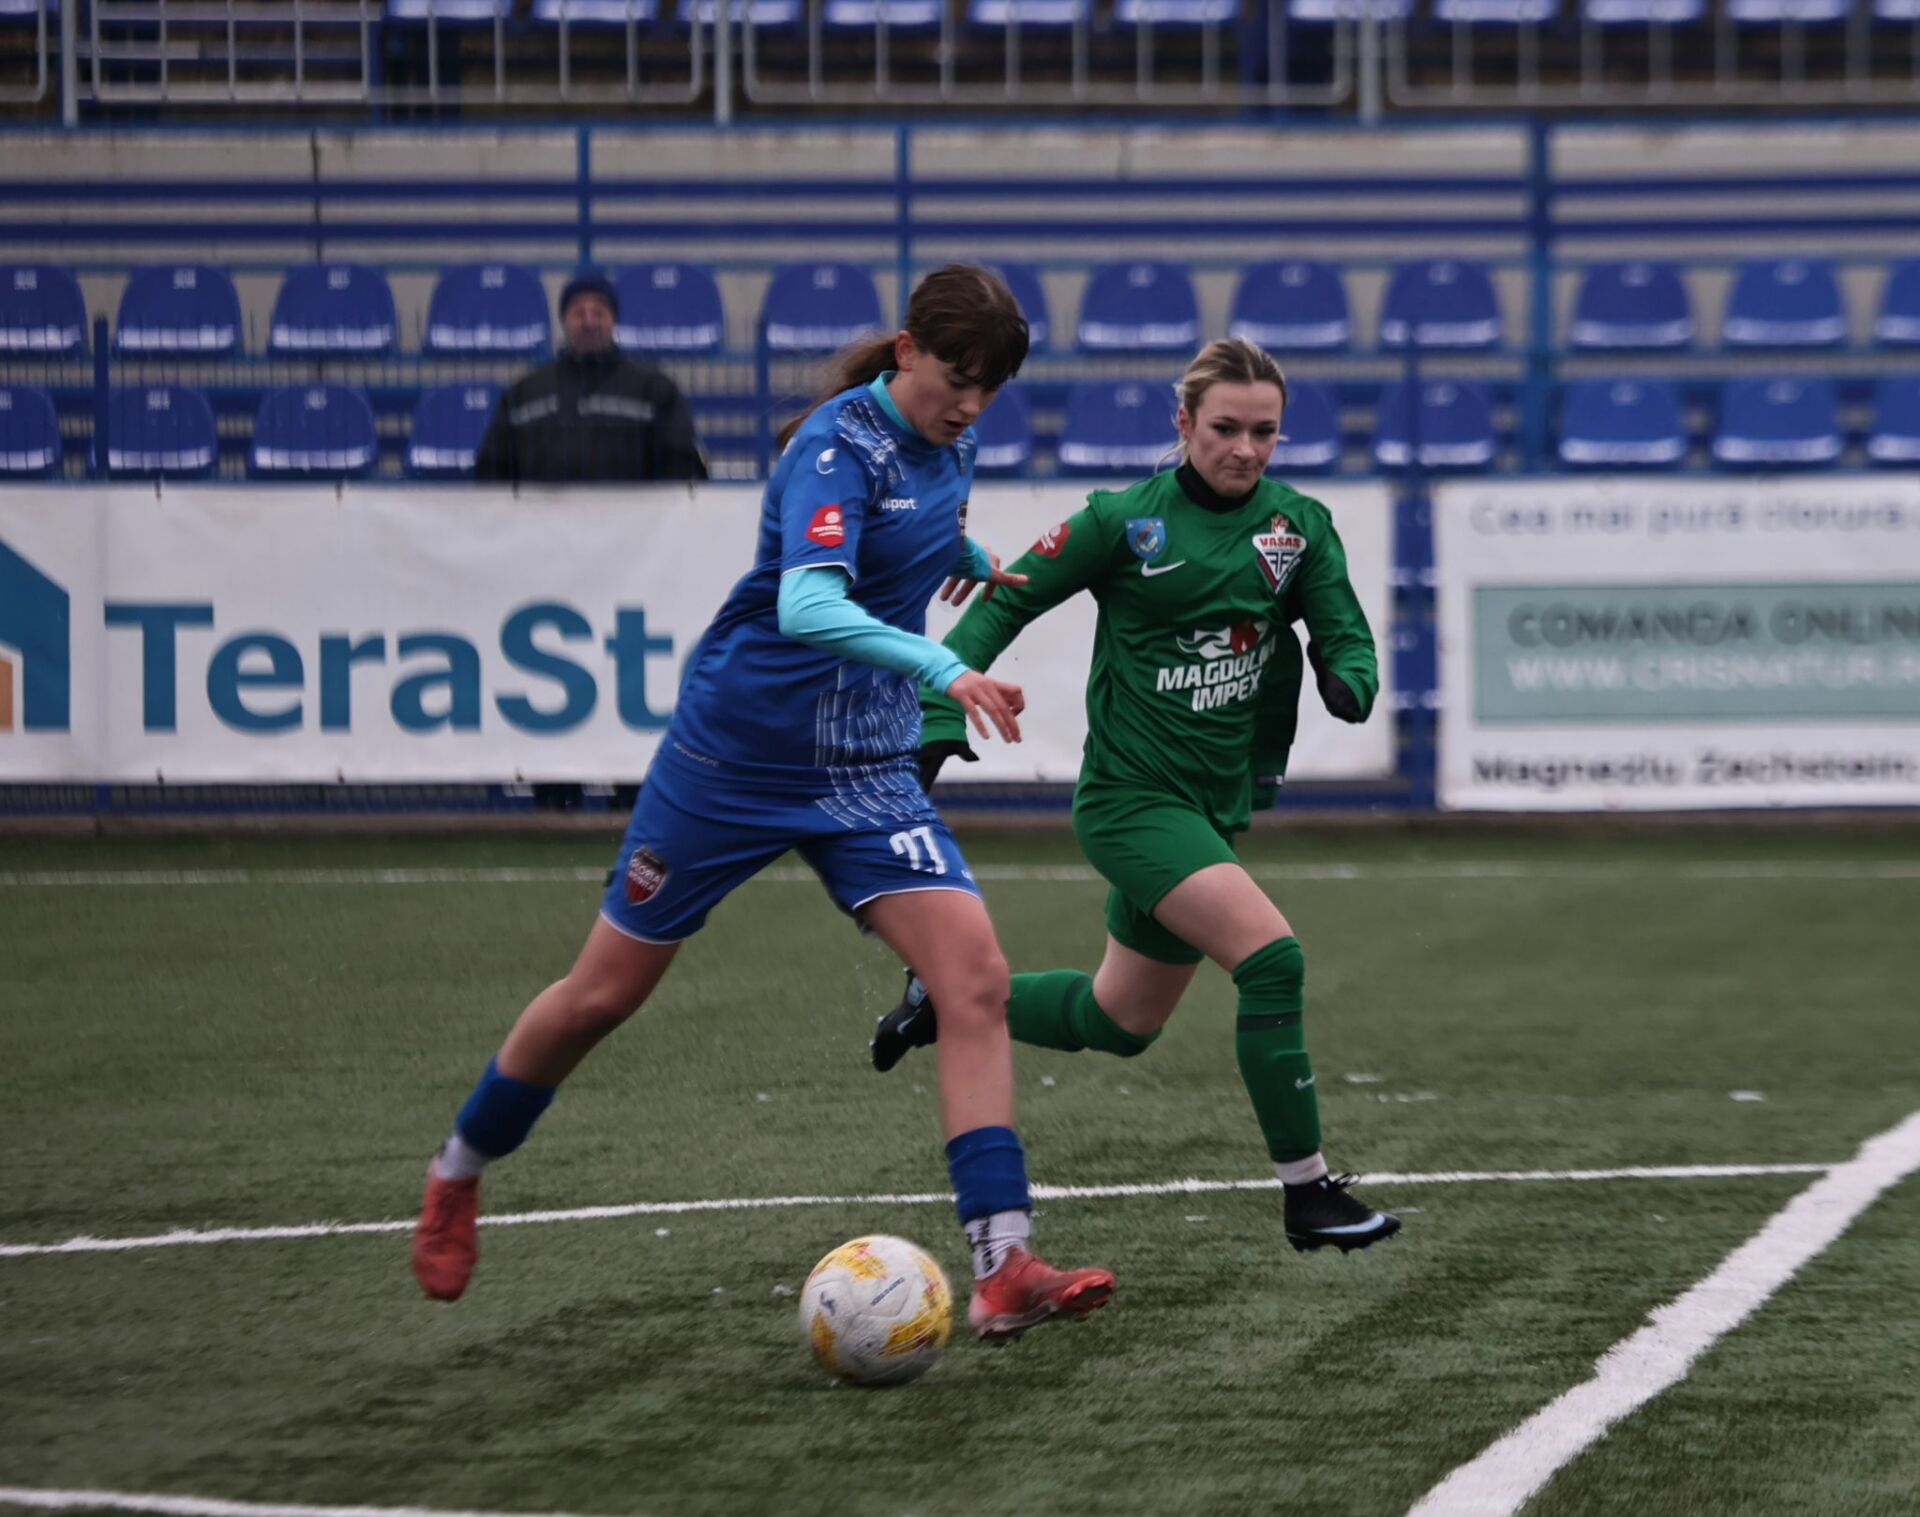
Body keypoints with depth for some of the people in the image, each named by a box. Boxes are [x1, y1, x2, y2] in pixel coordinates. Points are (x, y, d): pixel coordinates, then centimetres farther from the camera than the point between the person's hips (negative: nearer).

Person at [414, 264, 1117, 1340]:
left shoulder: (947, 446, 2)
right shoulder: (841, 447, -21)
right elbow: (807, 607, -39)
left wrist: (975, 559, 22)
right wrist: (942, 670, -49)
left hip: (865, 767, 6)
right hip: (737, 753, -6)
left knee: (976, 979, -15)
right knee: (604, 997, 7)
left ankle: (1003, 1268, -18)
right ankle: (460, 1173, 33)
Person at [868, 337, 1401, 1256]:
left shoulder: (1300, 526, 1)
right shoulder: (1125, 522, -11)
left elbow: (1345, 635, 1)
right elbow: (1006, 603, -5)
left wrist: (1346, 682, -24)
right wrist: (941, 716, -15)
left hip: (1217, 802, 7)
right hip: (1132, 795, -7)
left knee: (1121, 1023, 19)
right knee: (1271, 958, -23)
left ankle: (948, 1002, 42)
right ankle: (1307, 1195, -16)